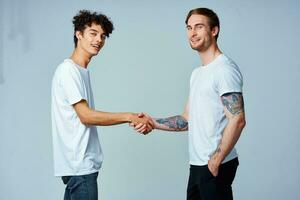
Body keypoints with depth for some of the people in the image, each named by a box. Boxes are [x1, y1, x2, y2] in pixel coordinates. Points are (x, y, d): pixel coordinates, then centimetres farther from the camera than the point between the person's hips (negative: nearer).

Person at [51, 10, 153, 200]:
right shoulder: (68, 70, -12)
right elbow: (85, 115, -16)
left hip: (82, 162, 9)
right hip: (79, 164, -9)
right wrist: (129, 116, -13)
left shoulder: (83, 71, 16)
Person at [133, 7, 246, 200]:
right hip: (198, 163, 9)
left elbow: (237, 120, -20)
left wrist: (216, 161, -19)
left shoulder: (224, 69, -13)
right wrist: (153, 122, 4)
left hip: (216, 165, -9)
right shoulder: (197, 73, 18)